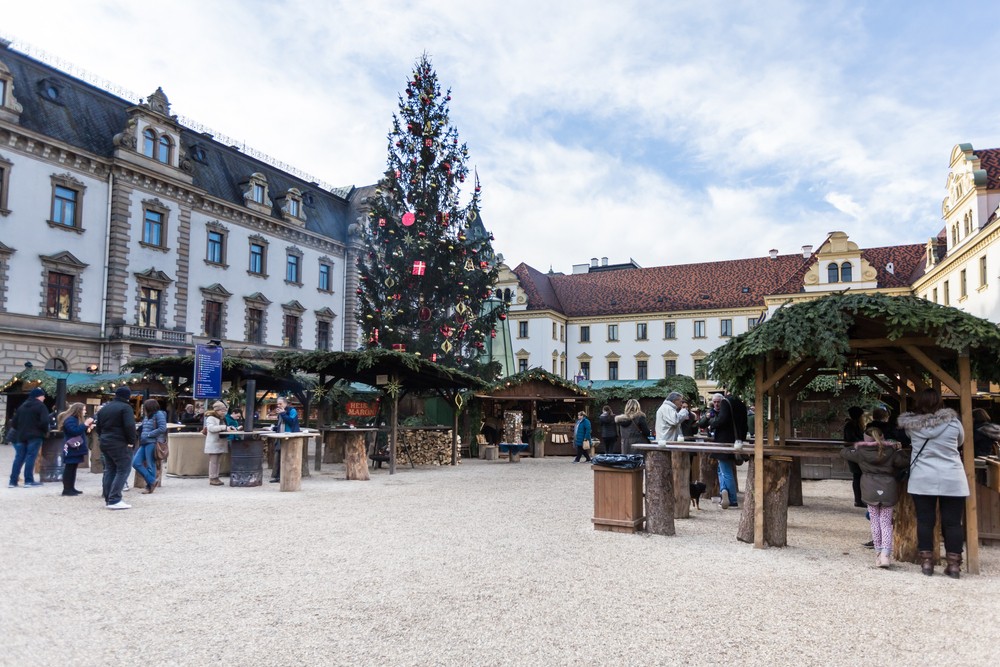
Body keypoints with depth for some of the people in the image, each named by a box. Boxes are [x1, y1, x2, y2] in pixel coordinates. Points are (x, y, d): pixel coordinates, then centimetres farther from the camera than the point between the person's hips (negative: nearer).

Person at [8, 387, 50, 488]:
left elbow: (14, 422, 15)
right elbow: (44, 421, -17)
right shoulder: (40, 406, -6)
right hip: (34, 436, -6)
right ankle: (29, 481, -6)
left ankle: (13, 481, 7)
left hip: (21, 436, 7)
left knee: (19, 458, 8)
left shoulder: (22, 406, 17)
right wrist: (46, 431, -1)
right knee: (30, 457, -6)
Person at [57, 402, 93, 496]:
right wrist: (85, 424, -23)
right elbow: (75, 431, -26)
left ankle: (71, 488, 17)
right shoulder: (69, 420, -14)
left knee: (72, 468, 12)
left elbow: (81, 431, 24)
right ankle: (66, 489, -7)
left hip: (76, 449, 11)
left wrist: (87, 428, 9)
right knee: (69, 468, -9)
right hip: (71, 449, -11)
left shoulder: (76, 419, 20)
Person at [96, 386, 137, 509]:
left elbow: (99, 427, 21)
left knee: (109, 470, 15)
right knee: (123, 470, -6)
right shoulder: (125, 407, -9)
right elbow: (130, 426, -19)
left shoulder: (104, 408, 17)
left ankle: (108, 498, 16)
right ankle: (114, 500, -14)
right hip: (119, 444, -9)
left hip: (105, 443, 9)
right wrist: (132, 440, -6)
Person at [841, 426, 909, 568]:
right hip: (887, 491, 0)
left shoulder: (861, 452, 0)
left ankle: (878, 553, 12)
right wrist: (899, 450, 13)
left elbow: (843, 452, 12)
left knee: (875, 522, 10)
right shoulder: (891, 451, -2)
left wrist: (854, 447, 29)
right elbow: (904, 462, -1)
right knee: (886, 523, 4)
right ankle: (885, 554, -8)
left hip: (870, 491, 0)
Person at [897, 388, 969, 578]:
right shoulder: (953, 421, -4)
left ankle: (926, 562, 9)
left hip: (922, 480, 0)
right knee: (952, 522, 7)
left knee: (925, 521, 7)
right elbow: (960, 441, 14)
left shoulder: (911, 424, -5)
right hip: (952, 480, 0)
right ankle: (954, 564, 10)